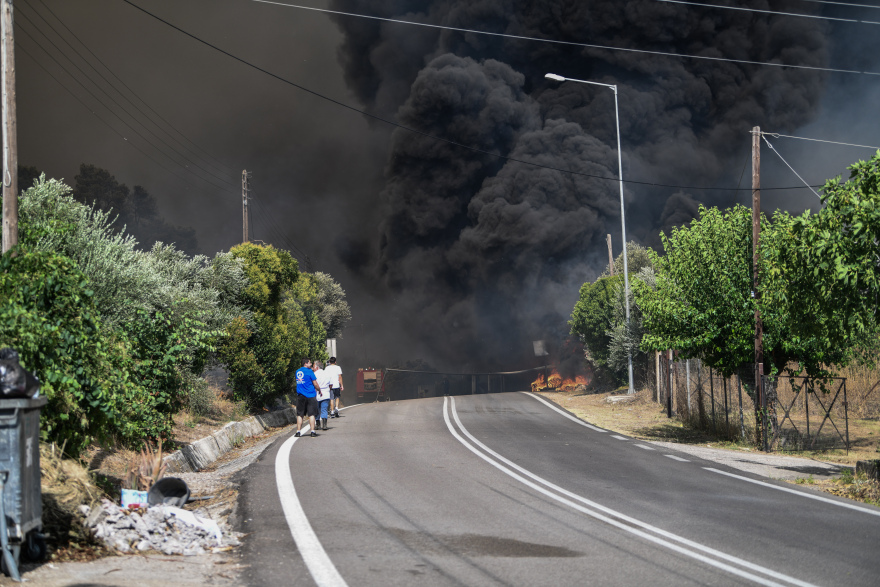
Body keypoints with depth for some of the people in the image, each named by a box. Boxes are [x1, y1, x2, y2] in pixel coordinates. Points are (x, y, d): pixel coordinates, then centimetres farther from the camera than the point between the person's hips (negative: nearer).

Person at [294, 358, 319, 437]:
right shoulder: (309, 371, -9)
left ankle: (298, 431, 6)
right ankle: (313, 431, -3)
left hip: (300, 396, 5)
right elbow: (314, 383, -6)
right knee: (311, 414, -1)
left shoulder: (297, 371, 10)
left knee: (299, 414, 8)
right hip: (310, 396, -5)